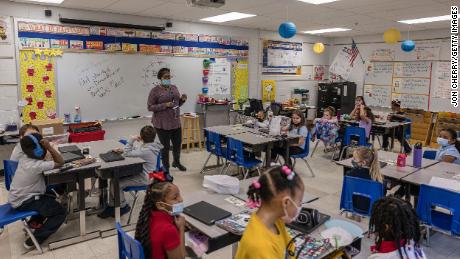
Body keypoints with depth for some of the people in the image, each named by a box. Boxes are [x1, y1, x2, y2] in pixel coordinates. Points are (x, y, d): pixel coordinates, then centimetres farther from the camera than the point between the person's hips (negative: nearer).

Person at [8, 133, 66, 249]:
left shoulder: (24, 159, -3)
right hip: (23, 202, -9)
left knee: (50, 198, 28)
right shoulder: (36, 165, -29)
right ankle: (34, 240, -4)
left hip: (17, 198, 9)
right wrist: (49, 147, -26)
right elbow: (60, 162, -23)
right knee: (60, 212, -5)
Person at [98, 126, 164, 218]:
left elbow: (127, 154, -22)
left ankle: (123, 207, 8)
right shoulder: (149, 145, 3)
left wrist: (131, 139, -19)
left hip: (143, 178, -11)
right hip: (140, 173, 11)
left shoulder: (146, 150, -29)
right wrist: (123, 150, 2)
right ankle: (111, 206, 15)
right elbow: (135, 151, 17)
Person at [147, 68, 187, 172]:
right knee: (165, 146, 2)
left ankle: (176, 162, 39)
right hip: (162, 123, -5)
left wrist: (183, 99, -4)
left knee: (178, 143, 15)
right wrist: (164, 105, -21)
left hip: (175, 122, 6)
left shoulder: (174, 88, 9)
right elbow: (150, 107, -10)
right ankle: (166, 167, 20)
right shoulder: (155, 90, -8)